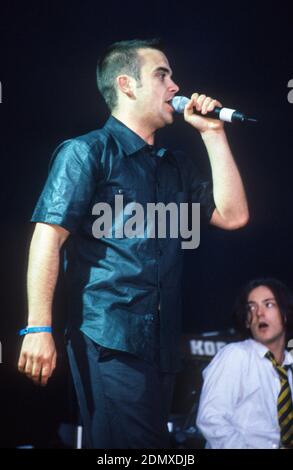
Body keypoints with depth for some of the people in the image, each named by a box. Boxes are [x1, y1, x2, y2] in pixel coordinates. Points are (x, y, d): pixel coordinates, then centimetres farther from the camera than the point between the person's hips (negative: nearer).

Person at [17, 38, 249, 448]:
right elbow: (48, 238, -8)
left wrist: (212, 134, 10)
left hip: (162, 347, 7)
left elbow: (232, 215, 11)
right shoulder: (86, 152, 0)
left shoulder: (176, 166, 21)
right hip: (108, 343, -7)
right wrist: (38, 328, -18)